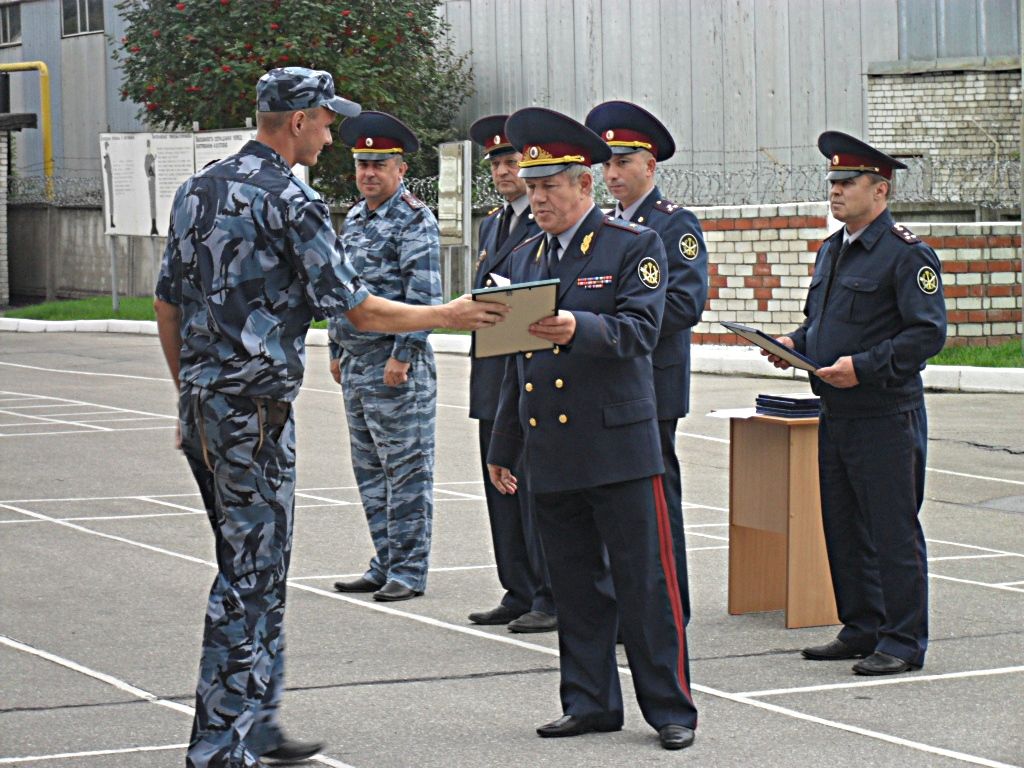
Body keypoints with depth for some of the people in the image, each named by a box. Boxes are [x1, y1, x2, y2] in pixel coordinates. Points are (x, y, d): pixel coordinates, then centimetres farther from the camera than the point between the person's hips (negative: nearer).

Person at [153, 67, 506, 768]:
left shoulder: (197, 191, 12)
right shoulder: (289, 199, -13)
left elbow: (167, 308, 16)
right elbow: (355, 308, -13)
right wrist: (445, 316, -2)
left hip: (201, 404, 9)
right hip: (254, 412, -9)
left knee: (252, 567, 16)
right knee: (252, 575, -3)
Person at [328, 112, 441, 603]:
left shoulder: (415, 221, -10)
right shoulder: (354, 220, 16)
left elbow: (424, 295, -16)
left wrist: (403, 355, -19)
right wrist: (337, 351, 19)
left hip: (398, 365, -9)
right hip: (356, 365, 9)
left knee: (407, 469, -3)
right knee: (369, 469, 12)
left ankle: (408, 572, 1)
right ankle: (385, 566, 19)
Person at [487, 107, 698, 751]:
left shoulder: (634, 246, -2)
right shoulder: (525, 258, 16)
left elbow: (641, 330, -16)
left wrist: (578, 328, -34)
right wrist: (504, 446, 21)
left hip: (619, 446, -6)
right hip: (551, 455, 6)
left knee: (645, 583, -3)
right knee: (576, 588, 9)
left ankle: (671, 708, 3)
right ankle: (591, 703, 17)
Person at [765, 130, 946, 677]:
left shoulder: (906, 253, -11)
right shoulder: (831, 251, 16)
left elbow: (928, 333, -16)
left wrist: (863, 367, -22)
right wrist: (796, 344, 6)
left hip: (886, 416, -8)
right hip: (835, 415, 9)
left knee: (892, 529, -3)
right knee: (843, 528, 12)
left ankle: (902, 642, 3)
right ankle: (862, 629, 23)